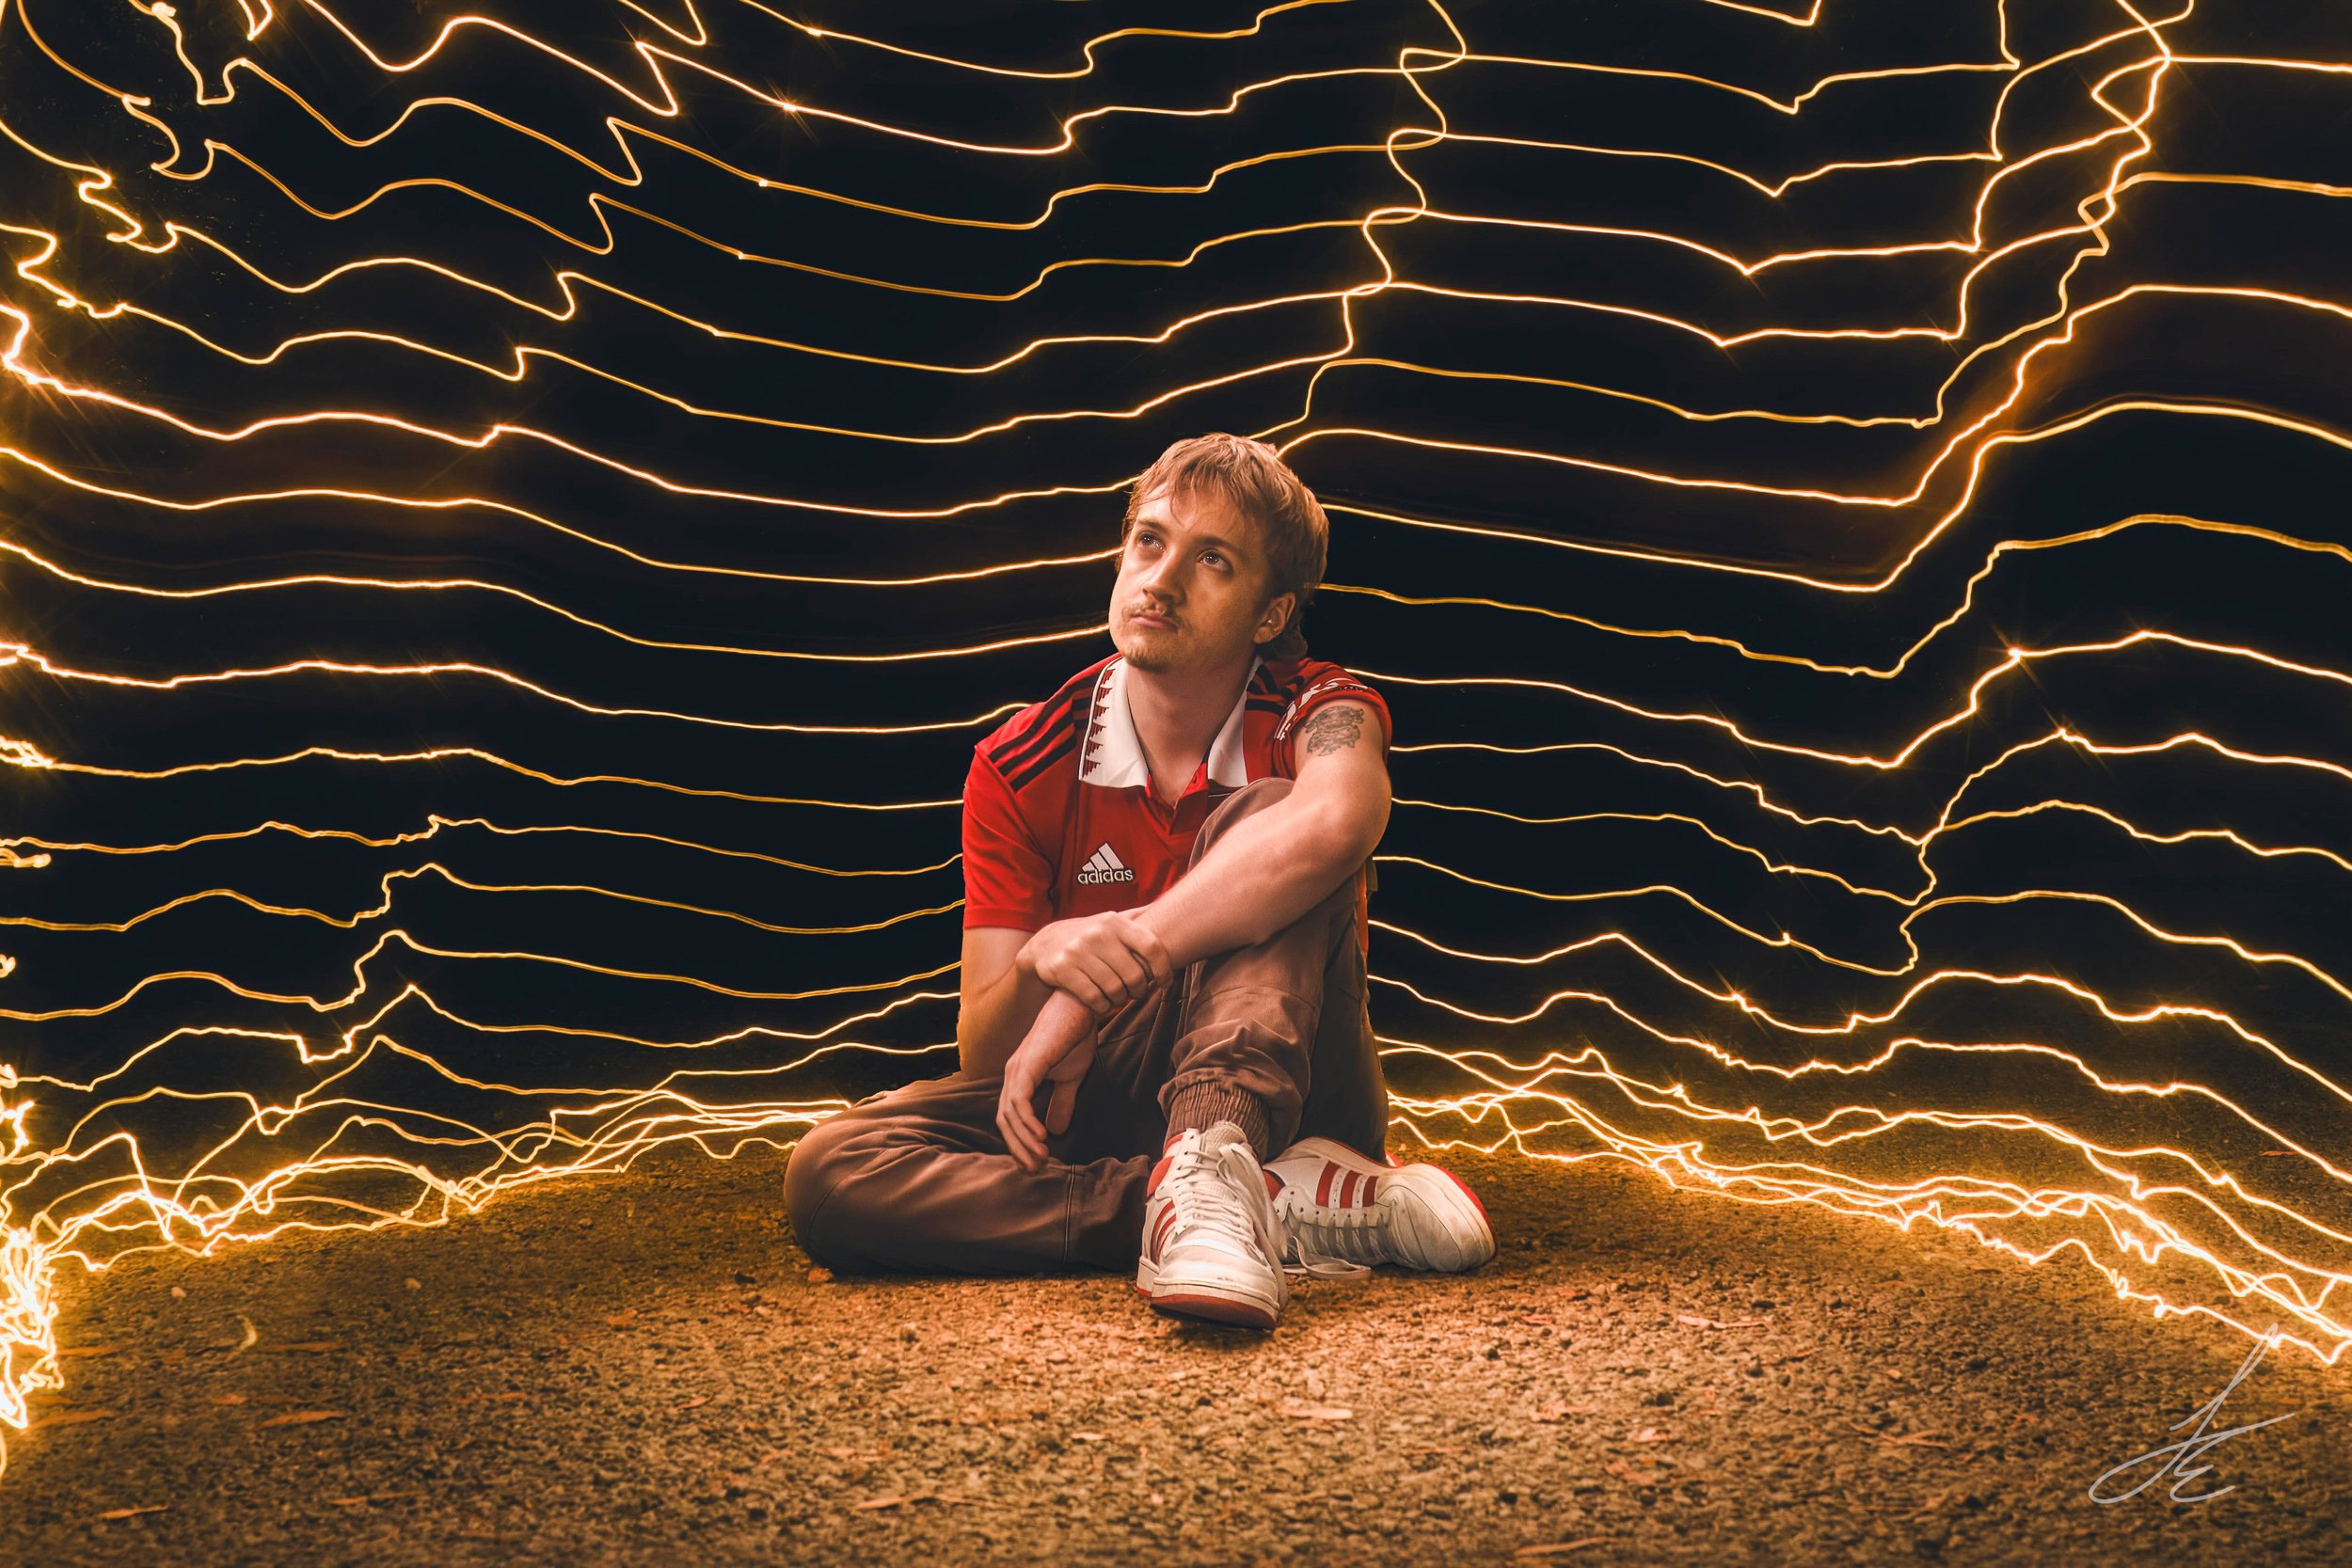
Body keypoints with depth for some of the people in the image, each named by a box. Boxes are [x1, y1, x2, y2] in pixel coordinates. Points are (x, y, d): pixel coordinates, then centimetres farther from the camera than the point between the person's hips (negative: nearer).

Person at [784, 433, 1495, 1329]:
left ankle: (1210, 1174, -45)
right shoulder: (1019, 772, -4)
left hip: (1276, 1088, -2)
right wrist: (1040, 963, -31)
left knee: (1262, 813, -24)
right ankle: (1278, 1205, -31)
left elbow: (1334, 822, -38)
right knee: (828, 1171, -25)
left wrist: (1095, 984, -39)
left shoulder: (1319, 712, -8)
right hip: (1107, 1104, 3)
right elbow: (980, 1058, -6)